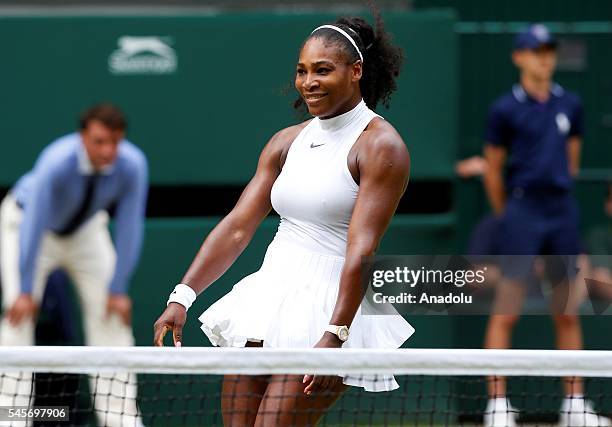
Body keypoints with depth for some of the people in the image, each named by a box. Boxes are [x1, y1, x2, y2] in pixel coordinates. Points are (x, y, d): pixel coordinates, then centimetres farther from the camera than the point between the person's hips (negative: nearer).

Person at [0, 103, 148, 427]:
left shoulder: (133, 165, -29)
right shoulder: (56, 163, -40)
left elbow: (129, 228, -22)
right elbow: (33, 227, -36)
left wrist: (118, 290, -19)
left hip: (86, 230, 4)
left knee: (114, 314, -4)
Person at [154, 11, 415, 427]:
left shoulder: (380, 145, -9)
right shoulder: (287, 143, 12)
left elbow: (362, 249, -17)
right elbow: (237, 227, 8)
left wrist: (334, 335, -26)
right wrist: (182, 297, -2)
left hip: (330, 310, -7)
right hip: (267, 298, 7)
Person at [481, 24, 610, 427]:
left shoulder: (570, 105, 9)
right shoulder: (506, 109, -4)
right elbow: (493, 170, 3)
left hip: (563, 212, 5)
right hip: (522, 213, -5)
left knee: (568, 314, 7)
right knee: (506, 313, -7)